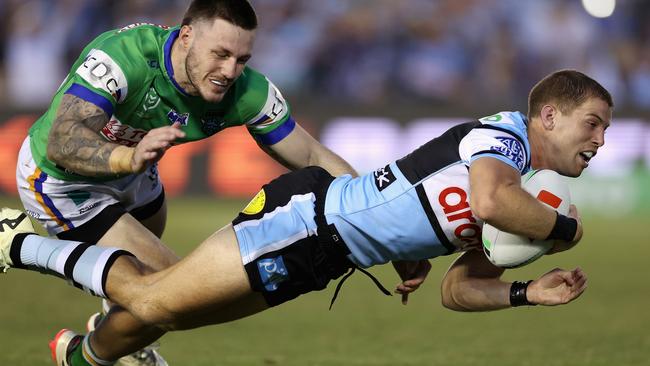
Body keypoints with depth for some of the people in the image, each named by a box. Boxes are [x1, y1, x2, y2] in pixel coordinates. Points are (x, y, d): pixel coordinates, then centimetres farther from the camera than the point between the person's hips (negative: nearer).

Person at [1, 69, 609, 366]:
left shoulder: (525, 188, 13)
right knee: (152, 298, -4)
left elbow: (458, 290, 13)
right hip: (307, 218, -9)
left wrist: (528, 293, -2)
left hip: (318, 258, 9)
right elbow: (489, 202, -40)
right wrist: (563, 228, -23)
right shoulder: (503, 132, -15)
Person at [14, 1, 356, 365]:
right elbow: (61, 144, -47)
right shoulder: (122, 56, -38)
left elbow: (314, 159, -14)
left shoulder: (248, 93, -23)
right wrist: (129, 158, -64)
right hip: (60, 182, -6)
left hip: (128, 169, 6)